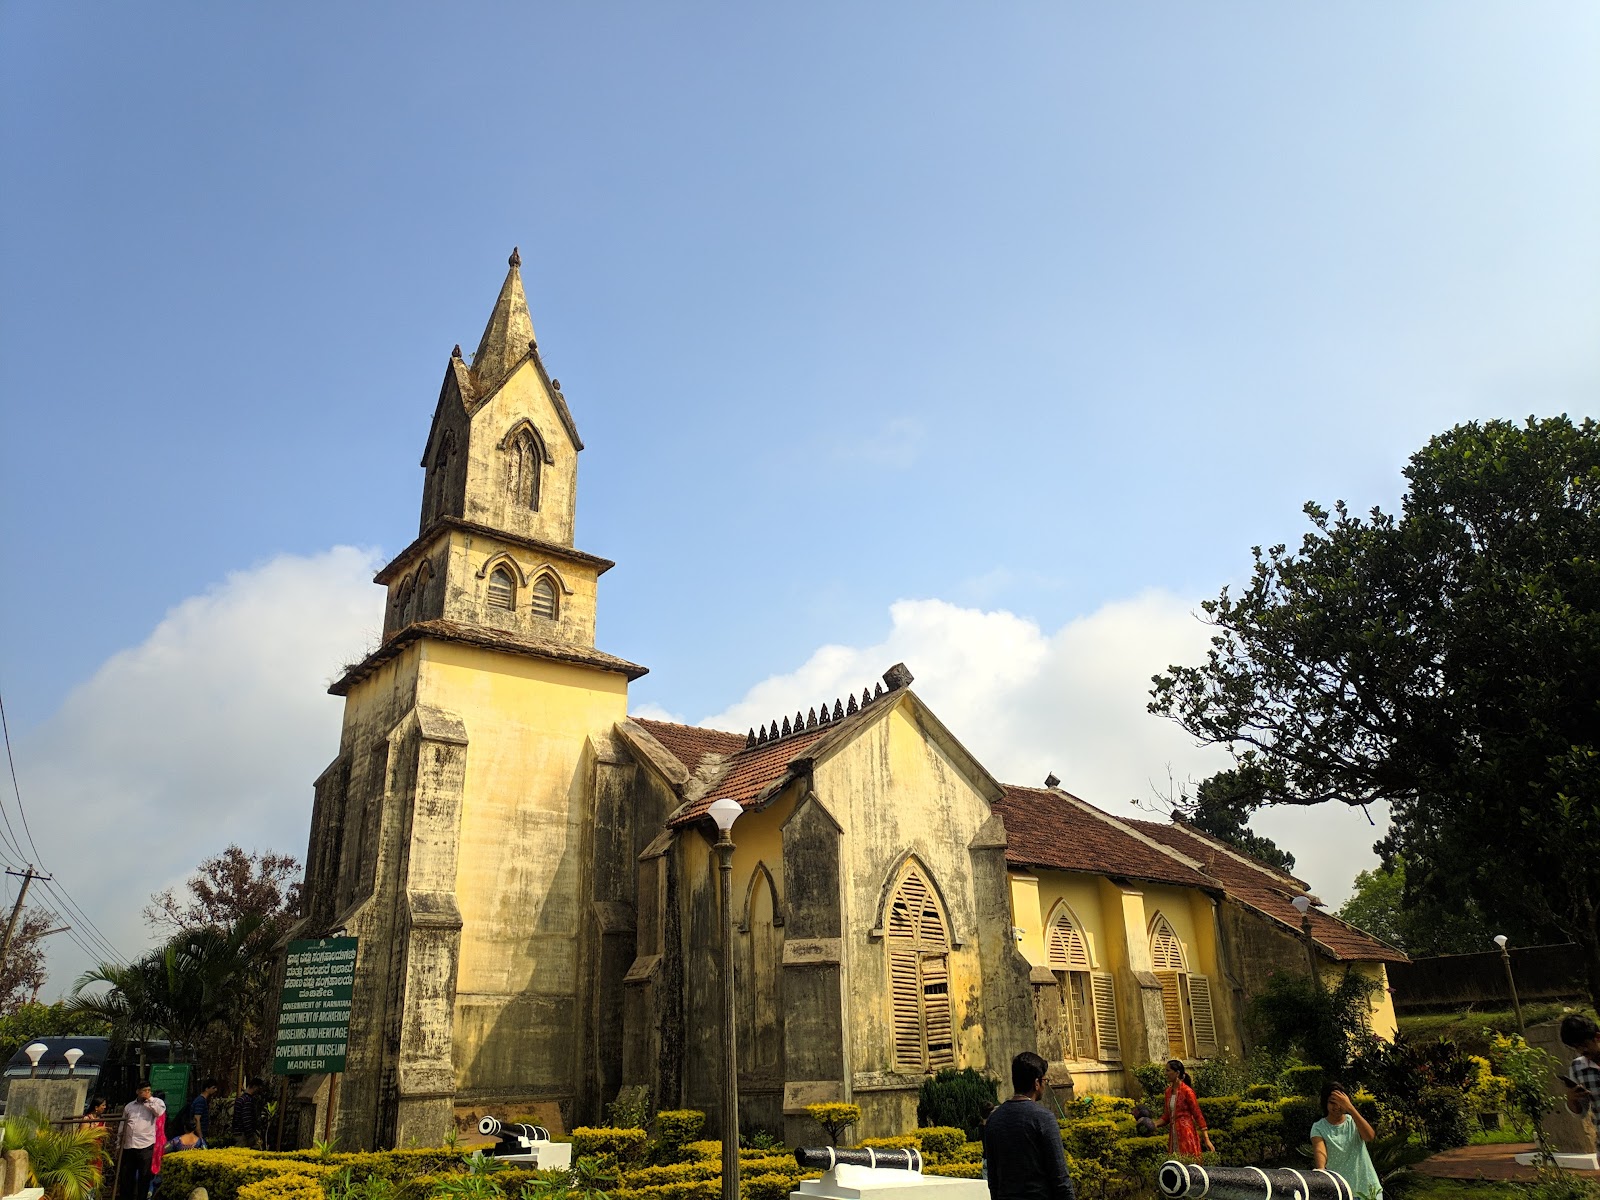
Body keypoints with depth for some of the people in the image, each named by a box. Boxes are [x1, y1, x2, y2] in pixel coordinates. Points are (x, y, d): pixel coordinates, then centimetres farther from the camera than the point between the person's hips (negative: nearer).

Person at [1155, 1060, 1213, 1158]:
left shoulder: (1187, 1091, -12)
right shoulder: (1169, 1091, 9)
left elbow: (1198, 1115, -10)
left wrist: (1206, 1139, -12)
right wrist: (1154, 1124, -1)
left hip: (1187, 1134, -7)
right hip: (1173, 1135, 7)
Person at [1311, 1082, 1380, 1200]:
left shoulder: (1354, 1121, 2)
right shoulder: (1318, 1128, -5)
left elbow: (1369, 1136, -19)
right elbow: (1319, 1150, -23)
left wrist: (1350, 1108, -26)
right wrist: (1321, 1169, -45)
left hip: (1367, 1186, 2)